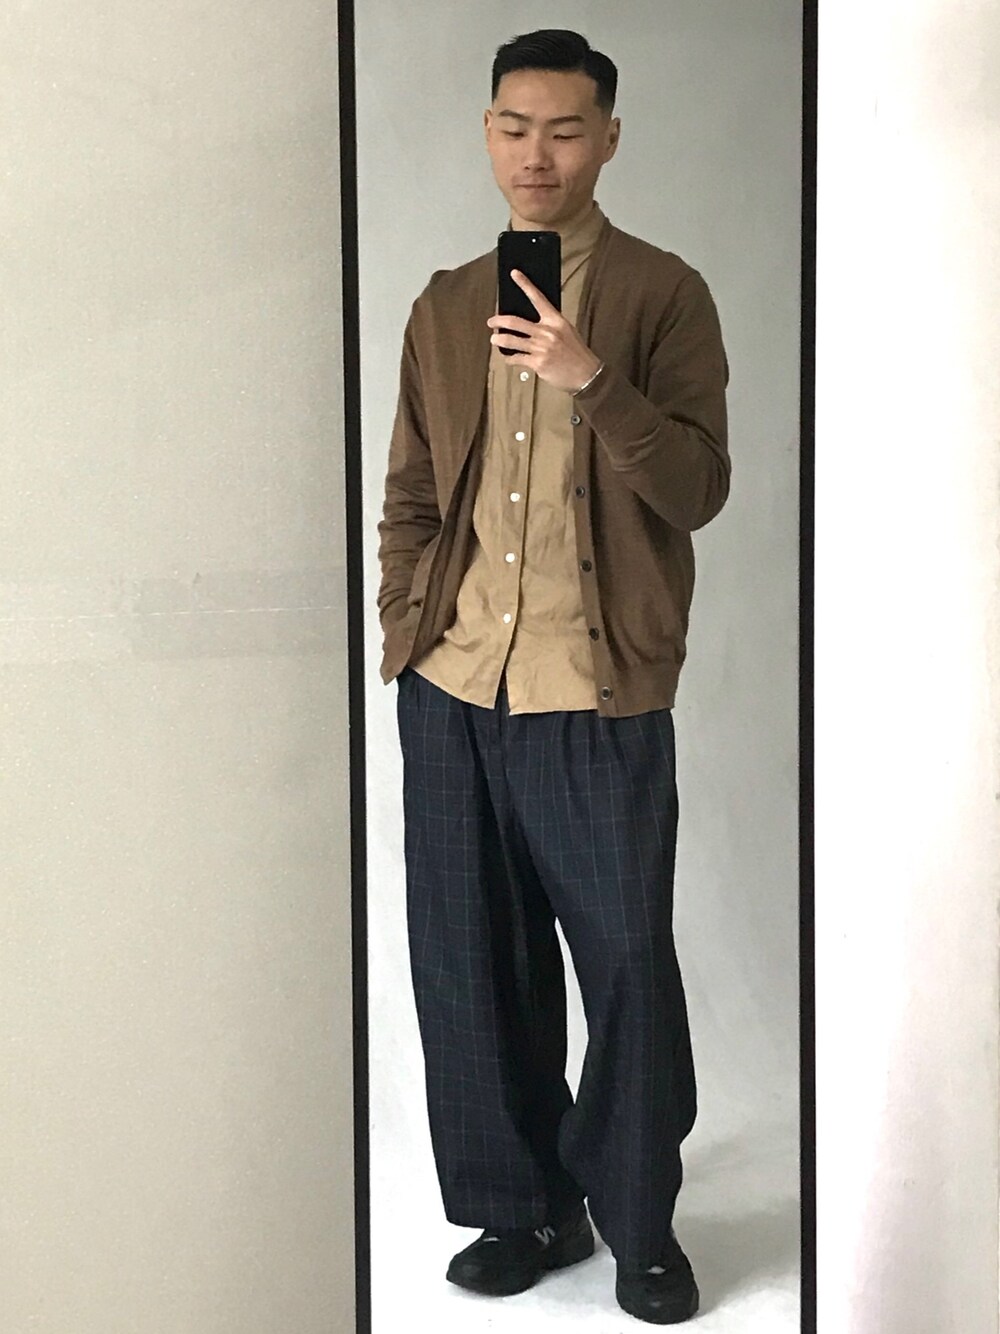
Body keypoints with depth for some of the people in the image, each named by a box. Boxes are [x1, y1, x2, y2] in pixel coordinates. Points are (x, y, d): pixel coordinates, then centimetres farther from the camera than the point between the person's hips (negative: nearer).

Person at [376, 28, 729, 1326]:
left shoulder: (664, 295, 1)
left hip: (599, 693, -4)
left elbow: (697, 488, -7)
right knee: (469, 958, 9)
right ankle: (524, 1205, 25)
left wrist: (591, 380, -20)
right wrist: (407, 626, 5)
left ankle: (640, 1219, 19)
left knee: (628, 959, 1)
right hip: (451, 686, 4)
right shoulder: (444, 306, 14)